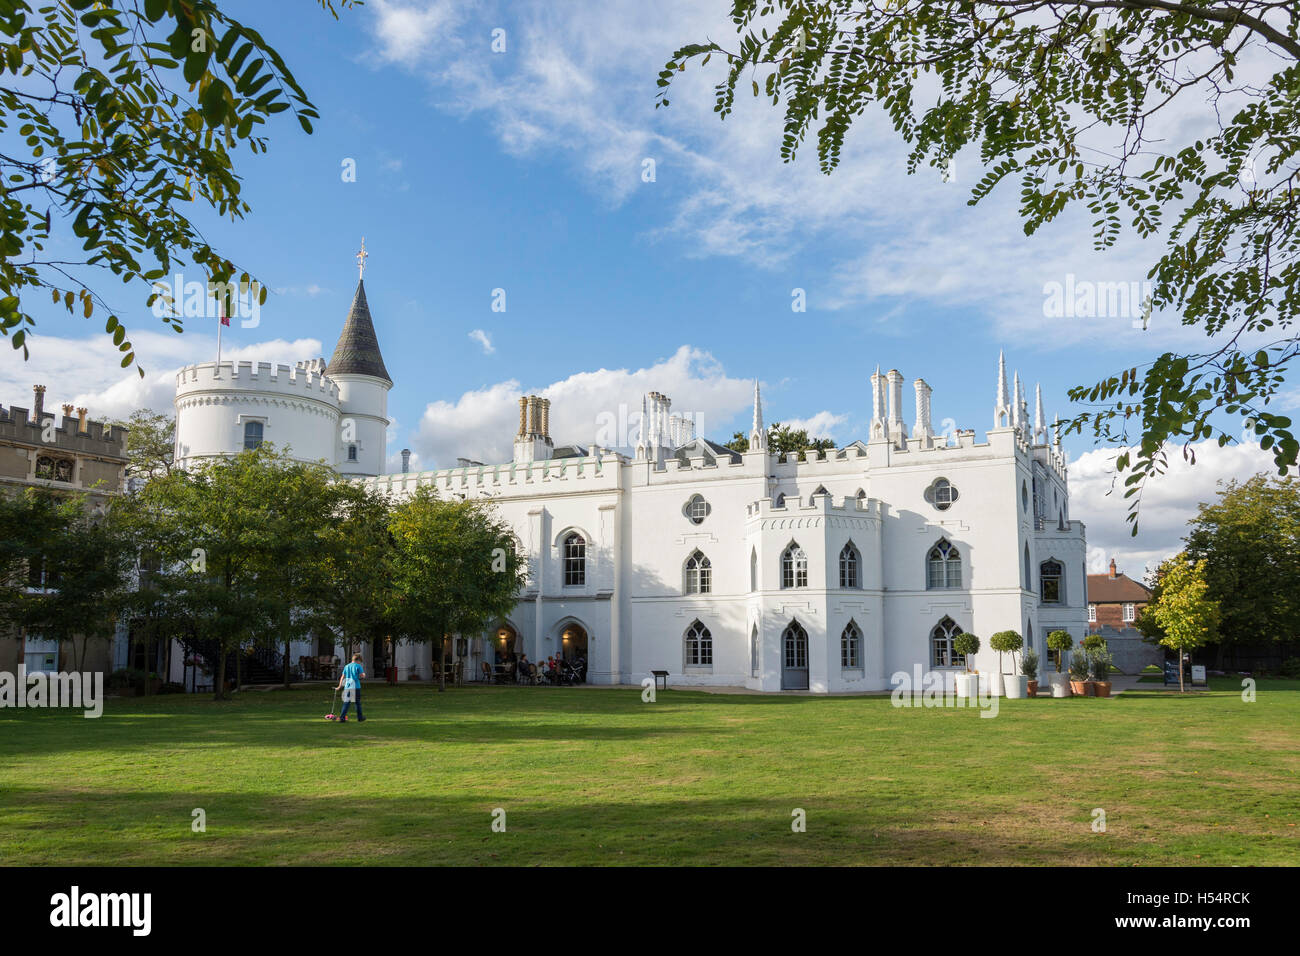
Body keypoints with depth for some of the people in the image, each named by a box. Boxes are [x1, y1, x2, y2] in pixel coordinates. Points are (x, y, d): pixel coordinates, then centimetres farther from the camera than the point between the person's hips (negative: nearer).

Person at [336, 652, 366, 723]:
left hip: (347, 687, 4)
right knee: (358, 702, 10)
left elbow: (342, 677, 13)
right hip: (355, 687, -4)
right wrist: (364, 673, 14)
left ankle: (342, 717, -8)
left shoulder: (347, 666, 12)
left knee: (346, 702, 3)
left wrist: (340, 686, 18)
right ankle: (359, 718, 20)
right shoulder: (358, 666, -4)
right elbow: (362, 675, -9)